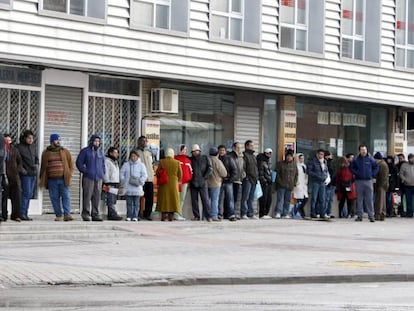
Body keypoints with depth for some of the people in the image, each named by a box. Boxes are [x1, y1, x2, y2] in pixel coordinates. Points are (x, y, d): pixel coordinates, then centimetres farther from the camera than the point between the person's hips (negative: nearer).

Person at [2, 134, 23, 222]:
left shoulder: (14, 150, 11)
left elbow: (19, 162, 19)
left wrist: (18, 170, 2)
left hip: (14, 176, 3)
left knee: (17, 196, 0)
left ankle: (15, 215, 7)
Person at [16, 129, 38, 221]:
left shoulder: (33, 146, 13)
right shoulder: (19, 147, -7)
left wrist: (36, 164, 7)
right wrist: (21, 169, -15)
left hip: (33, 173, 7)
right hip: (26, 173, -7)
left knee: (29, 194, 8)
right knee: (26, 193, -12)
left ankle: (25, 213, 12)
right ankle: (22, 213, -9)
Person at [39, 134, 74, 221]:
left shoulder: (65, 151, 9)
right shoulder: (46, 153, 10)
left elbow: (71, 164, 11)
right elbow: (43, 166, 16)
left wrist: (70, 174, 0)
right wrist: (42, 179, 12)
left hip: (63, 179, -1)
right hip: (51, 180, 1)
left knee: (66, 196, -8)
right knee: (54, 198, 1)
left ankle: (67, 214, -10)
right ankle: (59, 215, 8)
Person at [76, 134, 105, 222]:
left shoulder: (100, 152, 17)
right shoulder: (85, 151, 2)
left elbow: (103, 164, 27)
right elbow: (79, 162, 2)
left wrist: (103, 173, 13)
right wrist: (84, 171, -7)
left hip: (98, 178, 4)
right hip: (88, 177, -4)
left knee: (97, 197, 2)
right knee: (87, 196, -8)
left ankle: (95, 214, 7)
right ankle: (86, 214, -5)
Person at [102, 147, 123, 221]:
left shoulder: (115, 161, 23)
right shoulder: (107, 161, -6)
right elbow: (105, 173, -12)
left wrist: (118, 184, 20)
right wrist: (107, 184, -17)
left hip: (115, 184, 9)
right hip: (109, 184, -9)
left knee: (113, 201, 6)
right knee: (111, 200, -12)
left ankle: (110, 215, 7)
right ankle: (113, 214, -17)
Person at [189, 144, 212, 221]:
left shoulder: (205, 158, 7)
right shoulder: (190, 159, 11)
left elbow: (210, 168, 3)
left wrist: (205, 177, -5)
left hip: (202, 183, -2)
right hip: (193, 183, 2)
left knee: (205, 199, -8)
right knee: (194, 200, 4)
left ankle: (208, 216, -7)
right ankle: (196, 216, 10)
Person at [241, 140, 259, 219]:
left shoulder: (253, 156, 21)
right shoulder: (244, 155, -6)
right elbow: (243, 167, -13)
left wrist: (257, 176, 16)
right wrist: (245, 176, -18)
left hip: (254, 179, 8)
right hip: (247, 179, -8)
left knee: (251, 198, 10)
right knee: (245, 197, -7)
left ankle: (250, 214, 13)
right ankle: (244, 214, -6)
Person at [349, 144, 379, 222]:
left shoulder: (370, 159, 3)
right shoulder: (356, 160, 4)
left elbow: (376, 167, 10)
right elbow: (351, 167, 11)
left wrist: (372, 174, 0)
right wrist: (356, 173, -1)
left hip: (368, 181, -1)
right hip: (359, 181, 1)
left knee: (369, 199, -3)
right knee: (359, 199, 4)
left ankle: (371, 215, 0)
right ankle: (359, 215, 9)